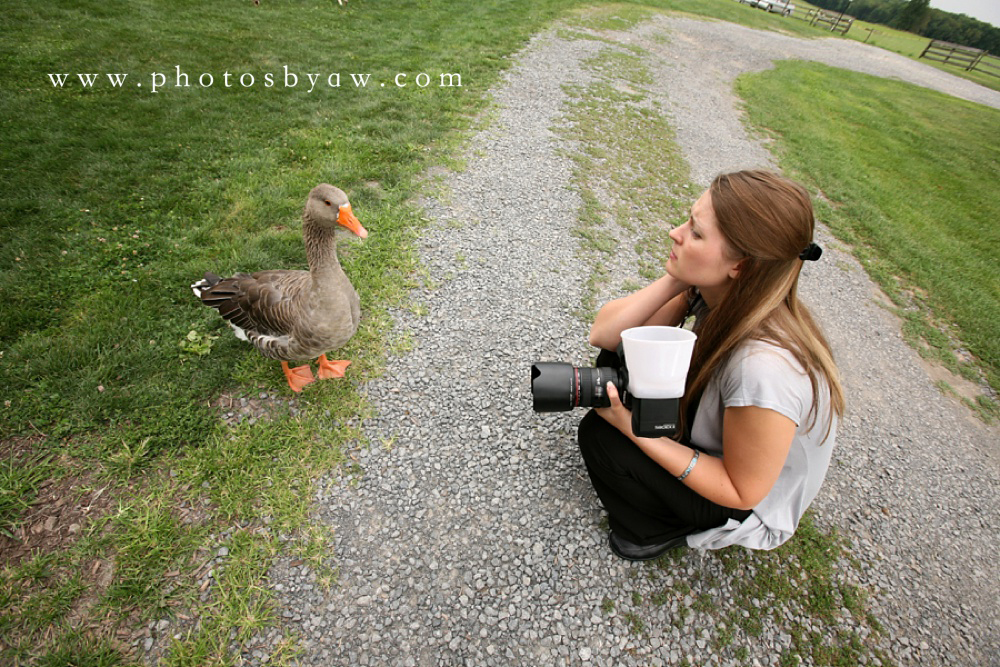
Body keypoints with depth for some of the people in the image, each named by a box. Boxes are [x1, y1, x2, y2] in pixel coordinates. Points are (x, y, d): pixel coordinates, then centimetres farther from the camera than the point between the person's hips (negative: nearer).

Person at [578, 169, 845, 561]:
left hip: (751, 509, -5)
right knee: (617, 359, -8)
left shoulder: (765, 367, -40)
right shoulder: (706, 288, -19)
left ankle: (664, 530, 9)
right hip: (714, 432, 6)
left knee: (599, 435, -18)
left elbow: (742, 492, -25)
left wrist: (634, 429, -31)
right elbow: (604, 334, -18)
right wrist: (673, 280, -30)